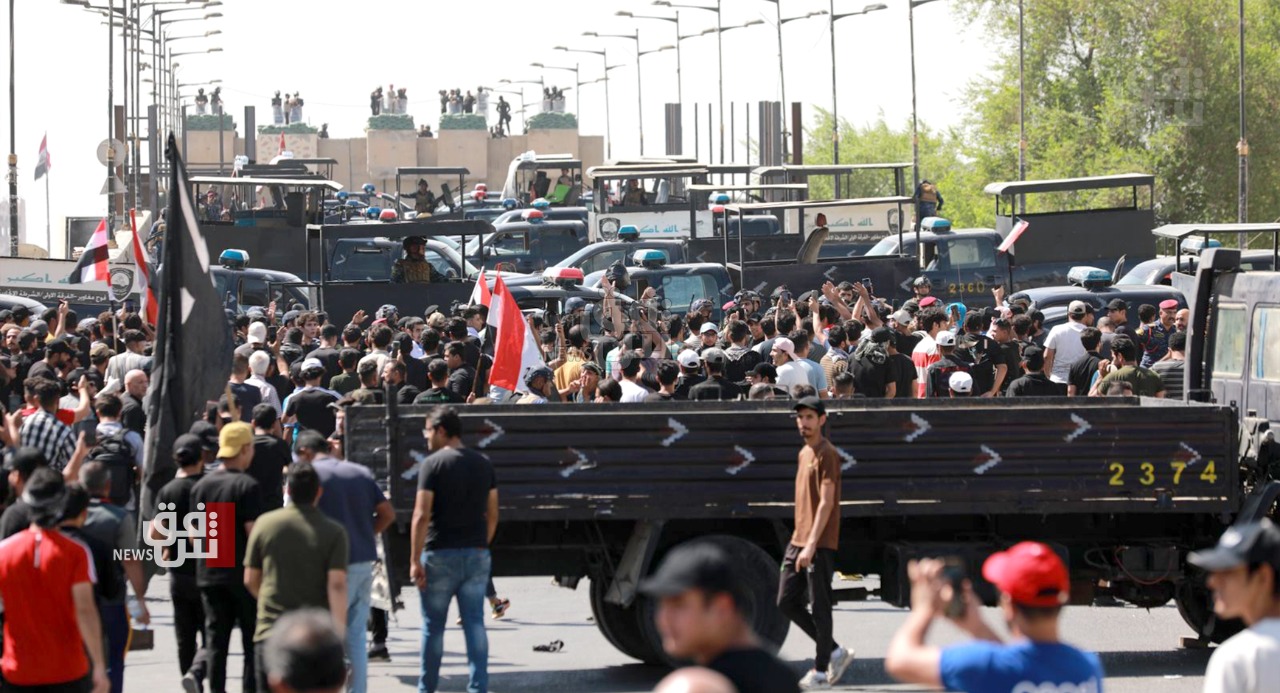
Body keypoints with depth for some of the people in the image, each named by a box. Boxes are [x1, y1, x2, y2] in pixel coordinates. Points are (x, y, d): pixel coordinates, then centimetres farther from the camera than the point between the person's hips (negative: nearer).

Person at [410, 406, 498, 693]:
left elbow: (422, 515, -15)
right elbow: (492, 513, 12)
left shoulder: (433, 464, -10)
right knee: (474, 624, 4)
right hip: (477, 555, 4)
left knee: (433, 626, 6)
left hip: (441, 554, -4)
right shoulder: (484, 464, 9)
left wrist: (415, 560, -14)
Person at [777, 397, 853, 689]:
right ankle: (836, 652, 18)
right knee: (787, 602, 8)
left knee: (819, 607, -2)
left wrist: (811, 545, -23)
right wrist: (799, 542, 18)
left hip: (820, 545, -9)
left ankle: (821, 671, 7)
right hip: (798, 542, 9)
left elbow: (827, 502, -18)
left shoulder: (827, 454, -11)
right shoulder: (804, 453, 16)